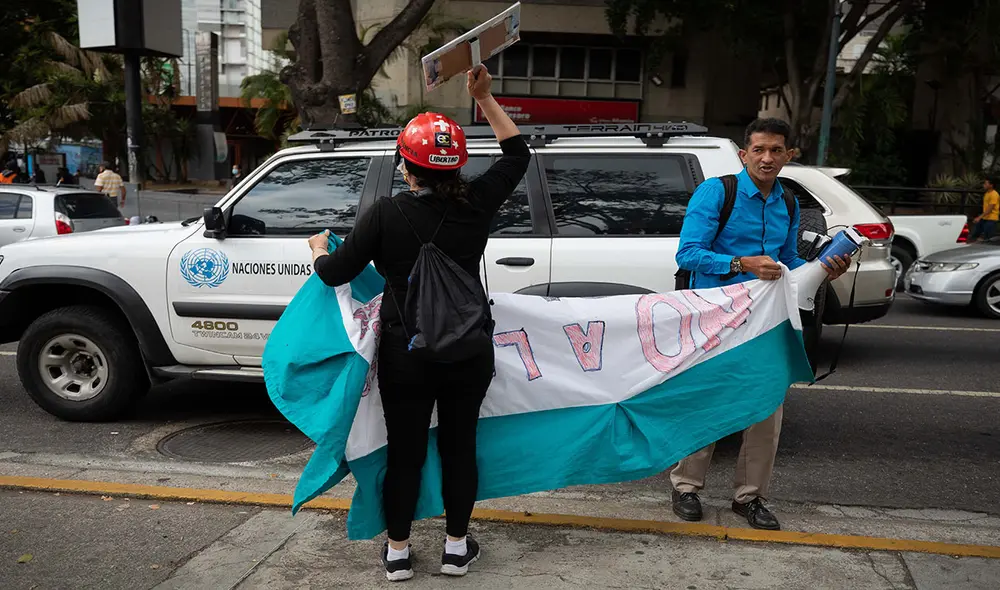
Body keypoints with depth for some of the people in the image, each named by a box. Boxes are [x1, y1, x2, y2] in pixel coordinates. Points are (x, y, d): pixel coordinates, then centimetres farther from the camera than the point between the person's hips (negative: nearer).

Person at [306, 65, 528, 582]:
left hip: (406, 358, -2)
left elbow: (336, 273, -7)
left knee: (405, 452, 12)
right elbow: (517, 153, 9)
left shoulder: (385, 214, -13)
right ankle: (457, 548, 29)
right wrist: (484, 98, 10)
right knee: (459, 447, 15)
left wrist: (318, 249, 15)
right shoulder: (476, 203, -7)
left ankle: (397, 552, 27)